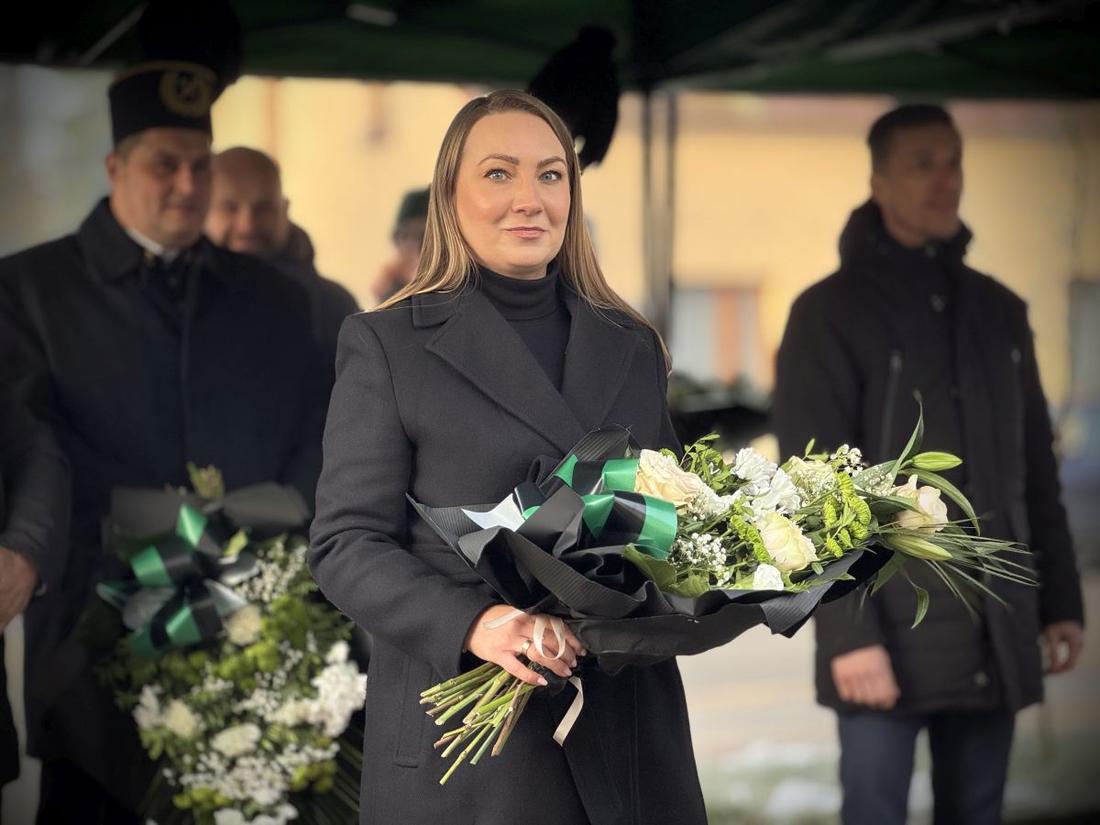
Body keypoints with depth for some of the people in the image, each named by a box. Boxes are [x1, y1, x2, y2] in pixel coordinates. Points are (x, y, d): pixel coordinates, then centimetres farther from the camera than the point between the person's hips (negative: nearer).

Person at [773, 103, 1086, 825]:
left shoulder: (1000, 310, 14)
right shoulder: (830, 313, -3)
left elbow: (1037, 472, 17)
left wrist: (1062, 600, 11)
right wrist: (848, 631, -15)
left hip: (994, 637, 5)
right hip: (891, 631, -5)